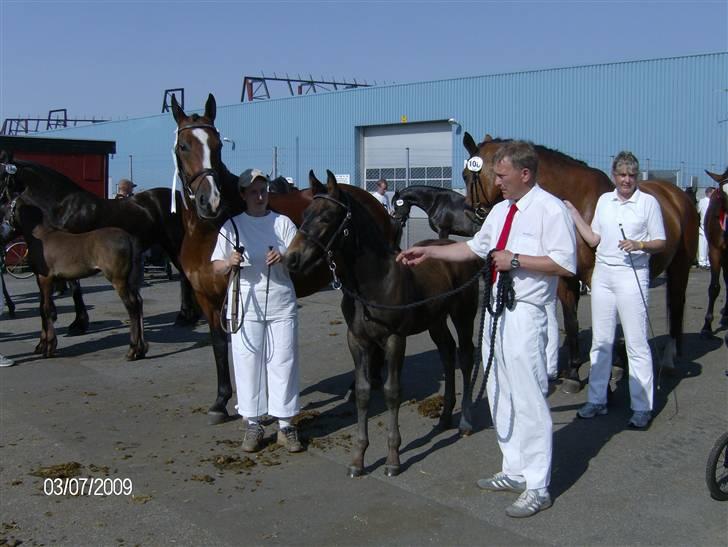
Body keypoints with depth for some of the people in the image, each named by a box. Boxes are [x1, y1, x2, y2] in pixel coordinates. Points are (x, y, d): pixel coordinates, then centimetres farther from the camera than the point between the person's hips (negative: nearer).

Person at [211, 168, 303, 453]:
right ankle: (253, 425, 17)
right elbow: (216, 267, 1)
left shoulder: (283, 223, 3)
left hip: (282, 306, 0)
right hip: (246, 305, 0)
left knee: (283, 363, 4)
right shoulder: (232, 225, 2)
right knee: (248, 363, 5)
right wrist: (230, 263, -21)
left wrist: (284, 259, -22)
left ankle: (285, 425, 14)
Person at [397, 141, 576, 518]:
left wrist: (515, 260, -19)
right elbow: (473, 248, 23)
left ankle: (537, 487, 6)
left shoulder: (550, 209, -11)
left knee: (528, 399, -5)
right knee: (499, 395, 16)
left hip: (525, 314, -9)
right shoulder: (500, 210, 13)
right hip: (495, 309, 9)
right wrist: (428, 252, 19)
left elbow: (565, 264, -18)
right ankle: (514, 471, 30)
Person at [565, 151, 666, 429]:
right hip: (603, 273, 5)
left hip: (632, 275, -5)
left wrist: (639, 245, -20)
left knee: (636, 343, -2)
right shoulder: (604, 200, 9)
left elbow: (661, 243, -2)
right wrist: (573, 213, 6)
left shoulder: (648, 202, -3)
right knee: (600, 341, 11)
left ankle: (642, 406, 5)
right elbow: (593, 239, 11)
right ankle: (597, 399, 21)